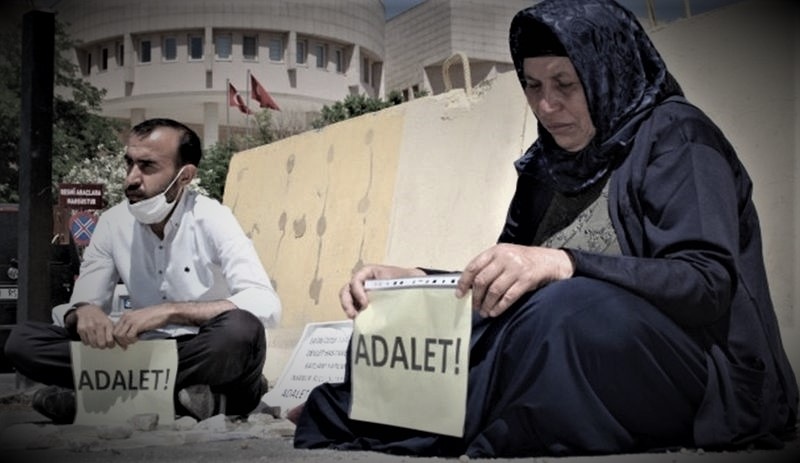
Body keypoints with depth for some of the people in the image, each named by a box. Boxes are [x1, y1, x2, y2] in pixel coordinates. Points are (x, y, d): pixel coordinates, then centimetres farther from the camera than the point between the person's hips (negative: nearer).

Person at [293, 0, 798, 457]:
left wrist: (565, 264, -34)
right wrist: (414, 282, -8)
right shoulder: (549, 164, 13)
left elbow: (710, 283, -20)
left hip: (692, 375, -6)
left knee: (569, 307, -37)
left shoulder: (675, 137, -6)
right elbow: (502, 286, 12)